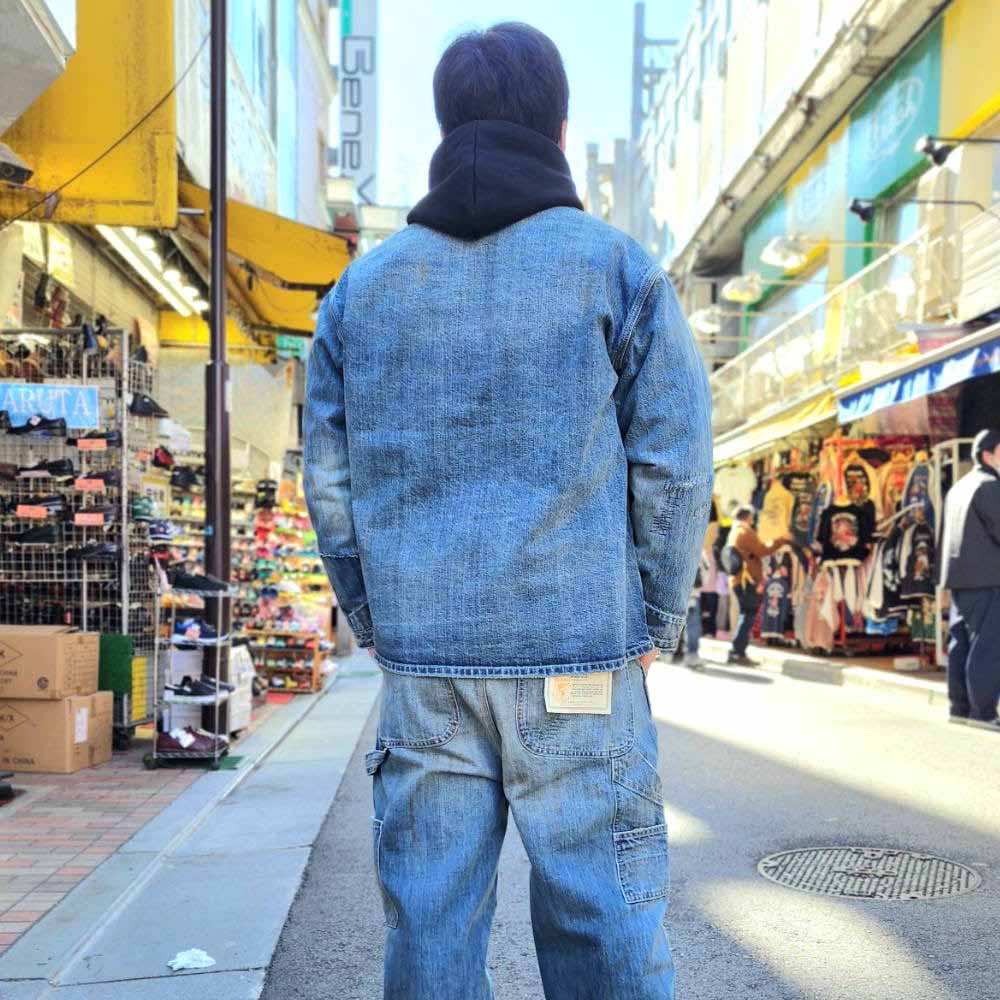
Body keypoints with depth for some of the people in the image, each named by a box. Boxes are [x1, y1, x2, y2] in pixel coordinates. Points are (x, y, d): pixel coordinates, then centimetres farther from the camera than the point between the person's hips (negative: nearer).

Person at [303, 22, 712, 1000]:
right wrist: (652, 626, 7)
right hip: (581, 659, -2)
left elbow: (330, 483, 9)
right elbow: (672, 464, -2)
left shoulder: (363, 286, 10)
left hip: (421, 665, 3)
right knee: (601, 922, 7)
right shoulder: (614, 267, 2)